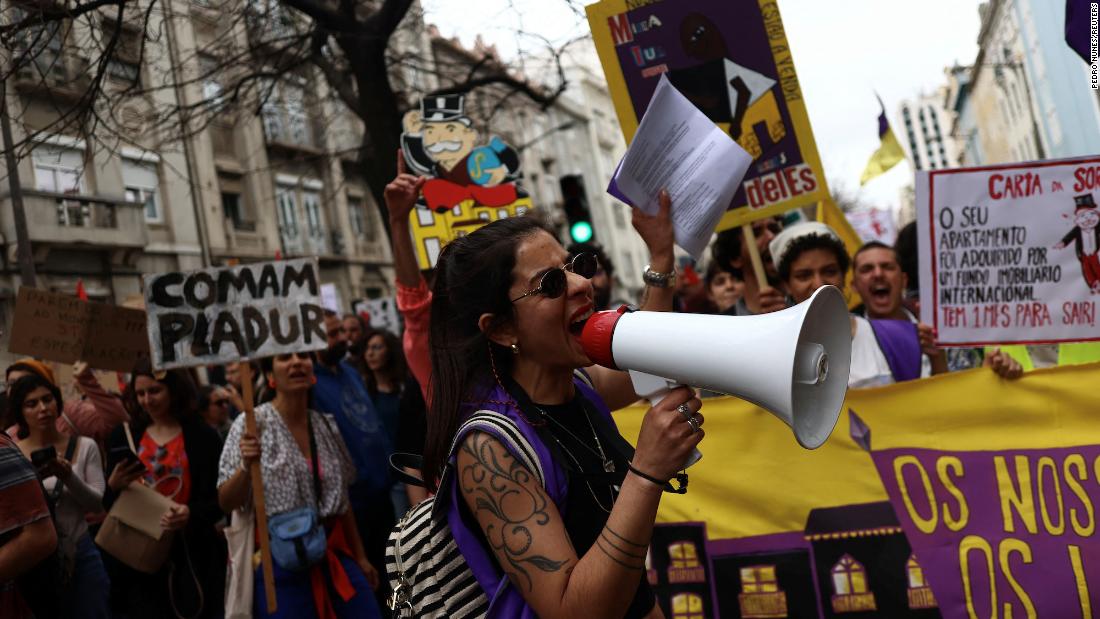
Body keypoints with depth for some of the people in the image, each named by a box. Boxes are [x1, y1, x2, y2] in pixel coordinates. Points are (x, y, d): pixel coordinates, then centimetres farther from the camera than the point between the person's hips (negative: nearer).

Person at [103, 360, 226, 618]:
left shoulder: (203, 436, -1)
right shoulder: (124, 437, 8)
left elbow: (219, 502, -2)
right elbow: (108, 503, 10)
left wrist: (192, 514, -21)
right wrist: (114, 485, -10)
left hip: (190, 555, -2)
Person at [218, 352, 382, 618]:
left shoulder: (326, 425, 6)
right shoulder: (252, 424, -7)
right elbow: (227, 502, -8)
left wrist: (360, 557, 16)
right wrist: (246, 467, -26)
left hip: (334, 555, 4)